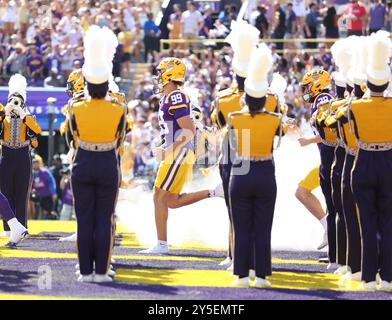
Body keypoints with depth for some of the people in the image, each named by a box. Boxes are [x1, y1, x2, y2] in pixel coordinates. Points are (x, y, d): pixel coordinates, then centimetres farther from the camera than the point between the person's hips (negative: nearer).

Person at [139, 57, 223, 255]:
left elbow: (189, 131, -22)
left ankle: (161, 244, -1)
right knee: (172, 201, 12)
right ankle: (214, 193, 12)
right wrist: (163, 149, 18)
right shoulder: (167, 99, 16)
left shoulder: (175, 99, -16)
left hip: (178, 155, -10)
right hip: (175, 155, 10)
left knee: (159, 197, -6)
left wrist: (168, 151, -19)